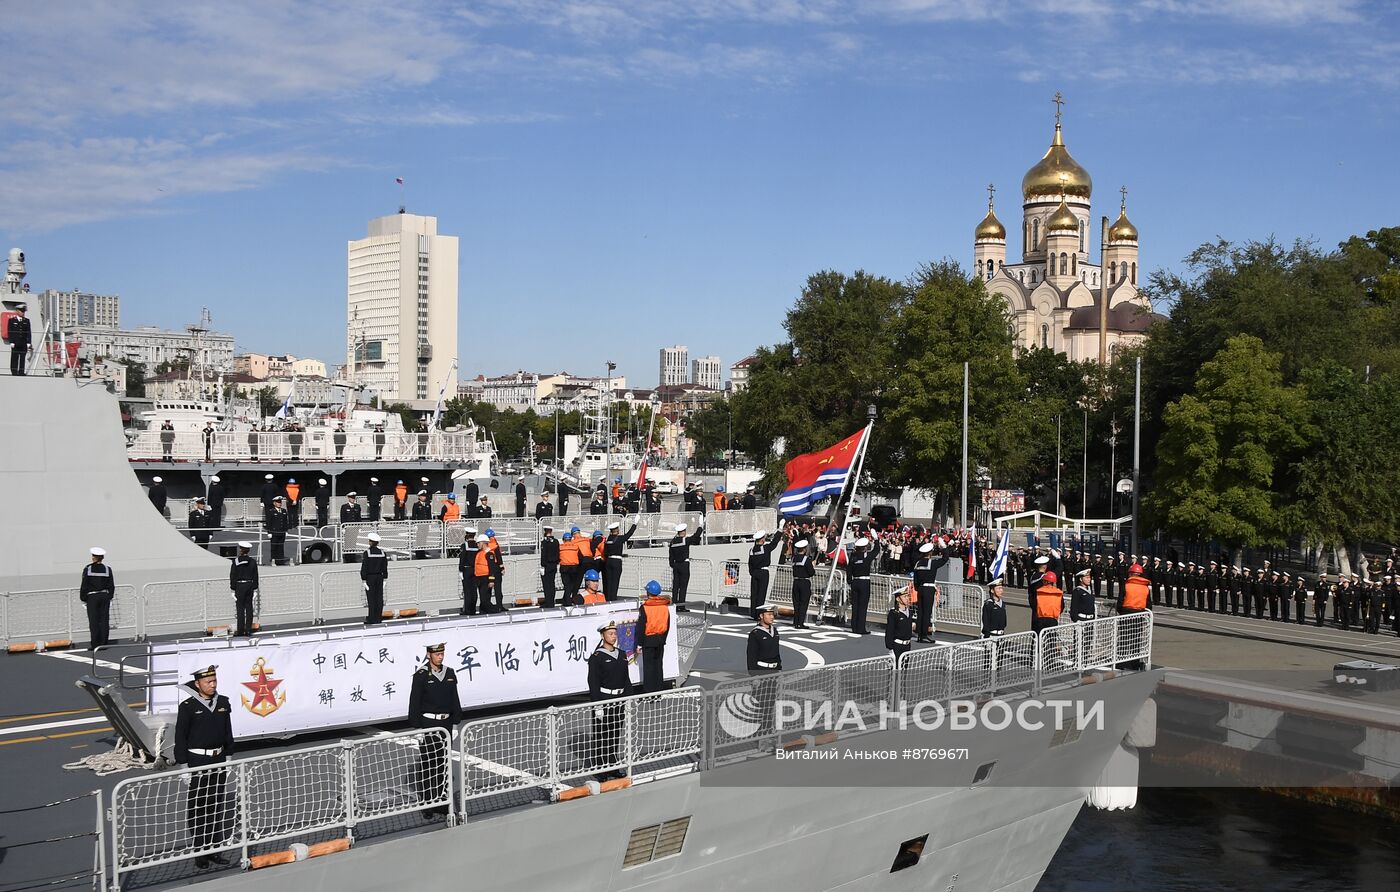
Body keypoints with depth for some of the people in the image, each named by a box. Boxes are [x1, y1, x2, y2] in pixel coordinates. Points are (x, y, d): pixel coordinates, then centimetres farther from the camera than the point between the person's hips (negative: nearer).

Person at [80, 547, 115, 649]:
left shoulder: (88, 569, -7)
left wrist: (83, 598, 5)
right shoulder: (107, 569, 0)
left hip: (92, 597, -2)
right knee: (104, 620, 5)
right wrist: (109, 596, 16)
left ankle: (95, 644, 1)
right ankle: (104, 643, 6)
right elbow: (111, 586, 5)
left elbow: (84, 586, -5)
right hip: (105, 596, 2)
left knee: (94, 621, 1)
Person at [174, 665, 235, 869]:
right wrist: (183, 765, -11)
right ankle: (200, 852, 9)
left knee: (218, 806, 11)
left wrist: (229, 756, 12)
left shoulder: (223, 703, 5)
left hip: (218, 760, 5)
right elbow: (180, 737, -9)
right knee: (197, 809, 1)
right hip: (197, 762, -5)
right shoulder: (188, 706, -11)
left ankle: (215, 848, 22)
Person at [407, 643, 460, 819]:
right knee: (427, 765, -2)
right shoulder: (421, 675, -9)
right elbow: (414, 703, -9)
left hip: (445, 723, 5)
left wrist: (455, 723, 9)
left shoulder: (449, 673, 7)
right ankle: (428, 805, 4)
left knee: (444, 763, 10)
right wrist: (417, 728, -11)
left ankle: (442, 802, 19)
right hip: (427, 724, -5)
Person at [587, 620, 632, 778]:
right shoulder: (596, 657, -11)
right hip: (603, 700, -6)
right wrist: (597, 706, -16)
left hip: (618, 700, 6)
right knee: (601, 736, 1)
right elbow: (593, 683, -13)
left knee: (616, 735, 14)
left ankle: (613, 766, 25)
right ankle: (601, 769, 9)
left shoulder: (621, 655, 9)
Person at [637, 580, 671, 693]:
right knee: (658, 664, 14)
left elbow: (641, 627, -12)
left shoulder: (645, 608, -14)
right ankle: (659, 688, 19)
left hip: (648, 640, -5)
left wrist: (639, 642, -5)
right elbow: (668, 625, 10)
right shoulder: (665, 607, 2)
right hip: (661, 640, 5)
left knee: (648, 666, 1)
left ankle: (649, 691, 4)